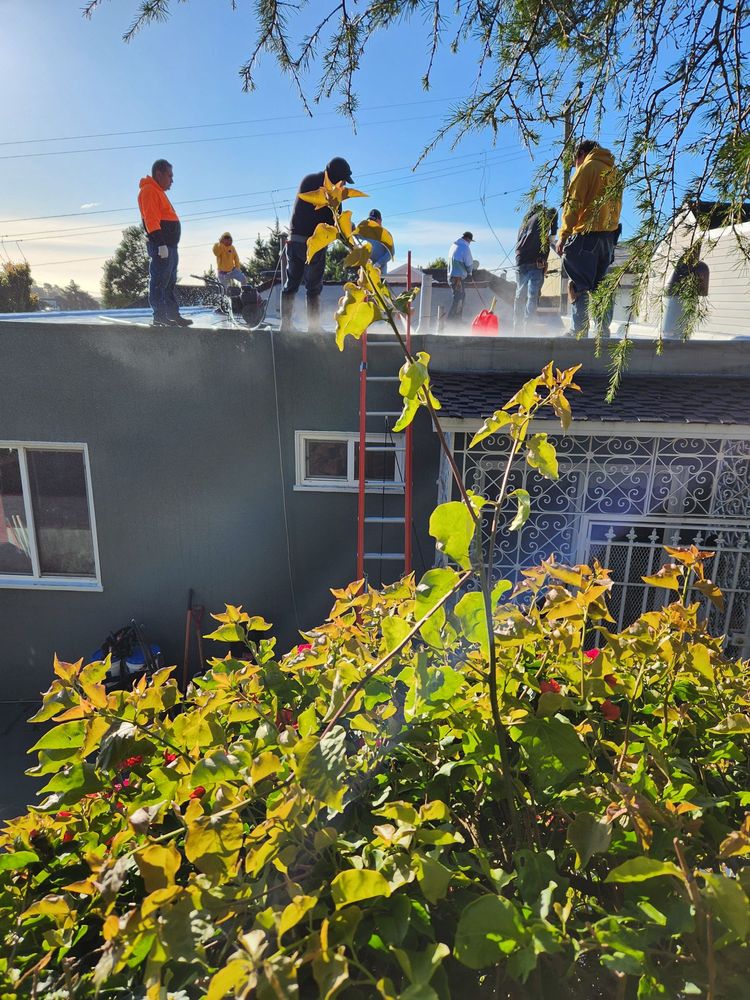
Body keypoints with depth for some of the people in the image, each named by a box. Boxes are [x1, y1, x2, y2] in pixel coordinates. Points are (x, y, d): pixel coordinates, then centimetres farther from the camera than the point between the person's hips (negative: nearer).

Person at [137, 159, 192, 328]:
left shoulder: (158, 192, 25)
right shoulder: (149, 191, -7)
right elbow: (151, 220, -17)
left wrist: (171, 246, 19)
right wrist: (161, 244, -25)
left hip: (170, 246, 10)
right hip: (161, 247, -10)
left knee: (170, 283, 12)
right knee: (159, 281, -10)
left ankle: (173, 315, 16)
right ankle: (160, 316, -12)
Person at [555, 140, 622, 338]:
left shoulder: (587, 167, 0)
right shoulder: (614, 172, 21)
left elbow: (574, 204, -8)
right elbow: (616, 206, 17)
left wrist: (563, 235, -9)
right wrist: (610, 229, 14)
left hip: (587, 234, -7)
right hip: (609, 235, 7)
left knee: (577, 285, -8)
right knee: (600, 286, 10)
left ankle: (579, 330, -14)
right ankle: (603, 330, 7)